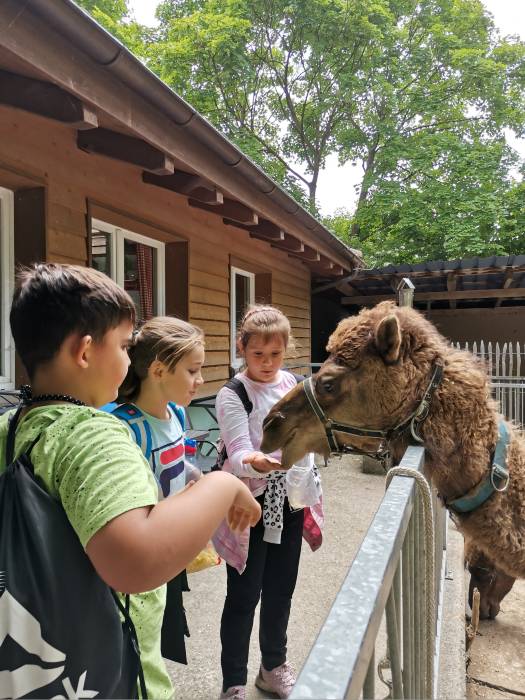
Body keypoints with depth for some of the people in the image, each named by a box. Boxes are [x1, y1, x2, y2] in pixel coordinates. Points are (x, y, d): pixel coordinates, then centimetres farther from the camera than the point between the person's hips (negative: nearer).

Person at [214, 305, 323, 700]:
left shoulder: (293, 383, 3)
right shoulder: (233, 395, -15)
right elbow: (238, 456, -24)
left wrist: (312, 488, 13)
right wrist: (257, 462, -46)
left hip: (290, 502, 6)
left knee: (281, 589, 19)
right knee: (244, 595, 6)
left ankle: (274, 667, 41)